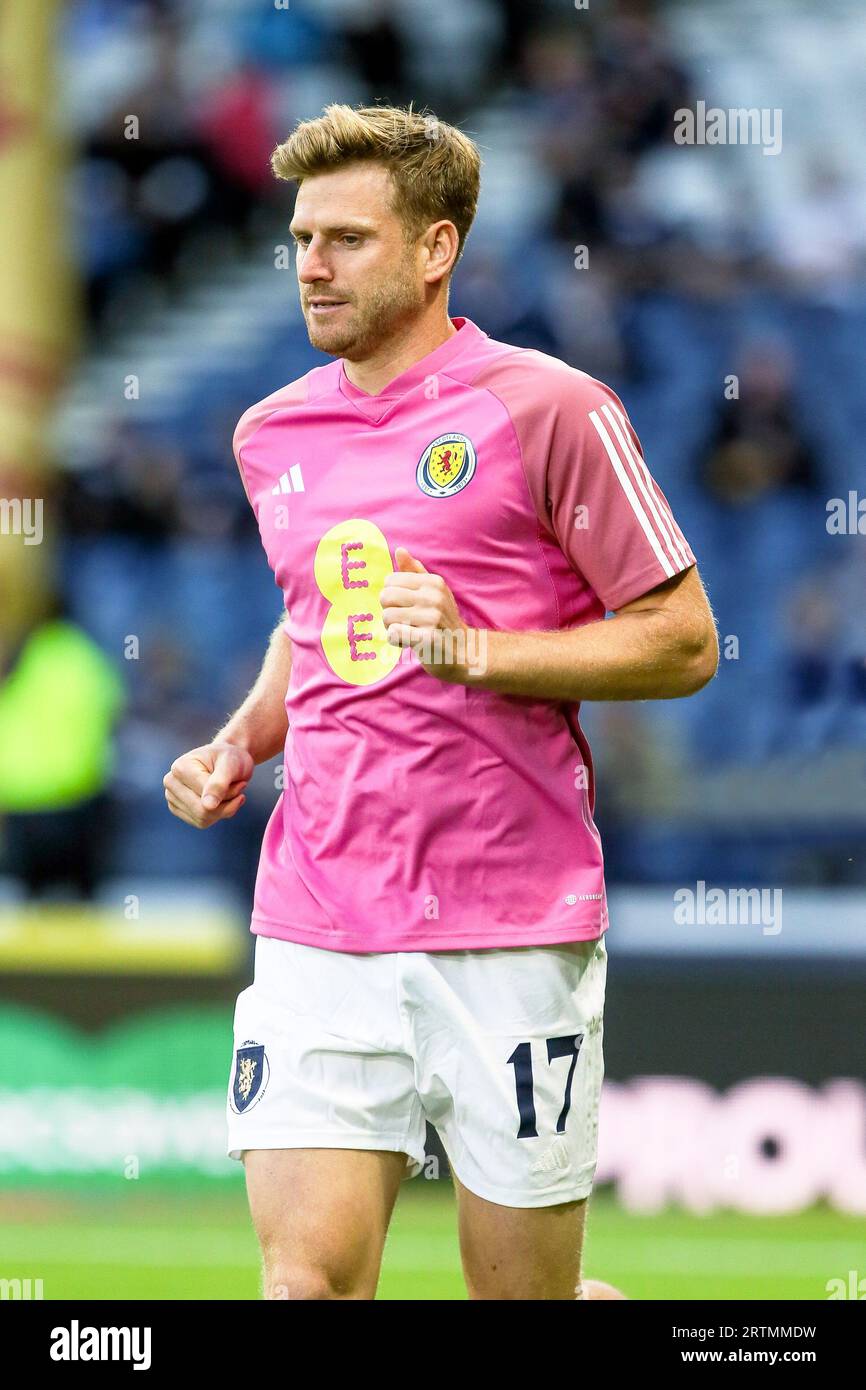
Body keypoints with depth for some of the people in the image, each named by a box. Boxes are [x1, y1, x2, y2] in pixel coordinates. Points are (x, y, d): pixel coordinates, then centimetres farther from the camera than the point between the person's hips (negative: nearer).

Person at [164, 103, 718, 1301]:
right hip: (317, 925, 4)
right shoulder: (273, 434, 12)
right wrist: (241, 743, 11)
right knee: (308, 1279, -10)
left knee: (522, 1289, 4)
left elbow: (683, 641, -4)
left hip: (512, 930, -4)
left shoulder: (547, 411, -5)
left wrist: (474, 649, -16)